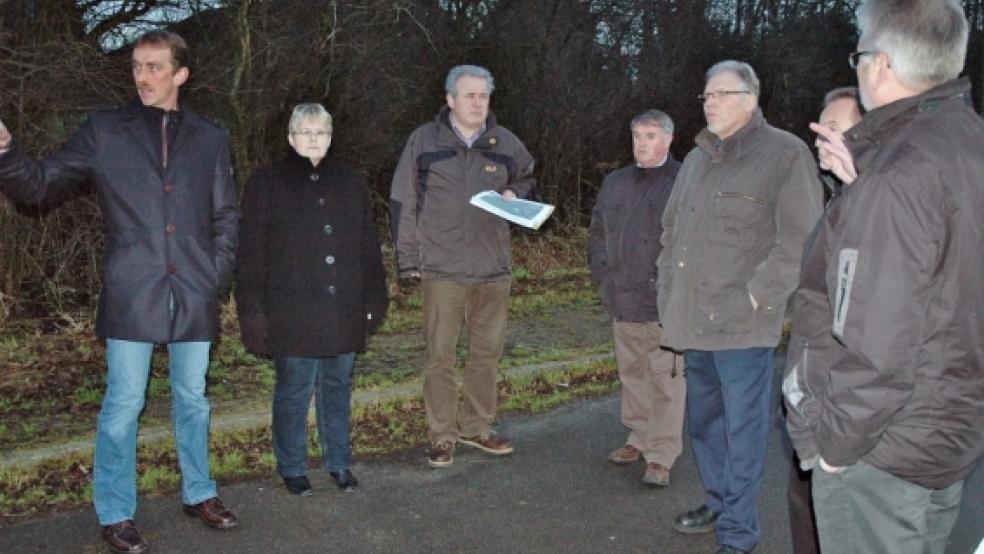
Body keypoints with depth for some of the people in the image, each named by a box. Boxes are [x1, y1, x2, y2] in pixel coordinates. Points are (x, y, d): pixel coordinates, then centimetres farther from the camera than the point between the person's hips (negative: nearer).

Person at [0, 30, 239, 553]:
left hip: (194, 295, 2)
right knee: (122, 405, 3)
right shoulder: (104, 131, 3)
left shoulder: (209, 139, 8)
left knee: (192, 400, 13)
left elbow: (226, 216, 13)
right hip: (131, 294, -2)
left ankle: (198, 493, 30)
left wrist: (217, 274, 3)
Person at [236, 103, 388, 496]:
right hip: (292, 313, -3)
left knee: (338, 387, 13)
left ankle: (338, 462, 27)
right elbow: (252, 253, -3)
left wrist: (374, 300, 8)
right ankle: (292, 468, 22)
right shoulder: (267, 184, 0)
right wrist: (254, 311, -8)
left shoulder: (350, 183, 11)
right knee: (294, 391, 6)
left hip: (343, 313, 3)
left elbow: (369, 247, 12)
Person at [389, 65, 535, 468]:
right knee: (440, 355, 2)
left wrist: (514, 195, -1)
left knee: (487, 352, 12)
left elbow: (527, 177, 24)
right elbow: (402, 203, 0)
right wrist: (408, 260, -5)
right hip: (441, 268, -3)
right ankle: (442, 435, 15)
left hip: (493, 268, 3)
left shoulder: (505, 143, 6)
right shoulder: (424, 139, -1)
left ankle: (476, 427, 28)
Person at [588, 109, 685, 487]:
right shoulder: (615, 183, 14)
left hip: (665, 303, -6)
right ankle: (640, 438, 31)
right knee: (632, 374, 16)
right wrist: (602, 275, 9)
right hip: (623, 300, 6)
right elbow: (597, 232, 20)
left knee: (666, 379, -1)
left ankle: (661, 457, 5)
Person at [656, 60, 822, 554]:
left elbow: (802, 240, -13)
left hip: (741, 323, -7)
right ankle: (718, 503, 37)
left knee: (742, 429, 0)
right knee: (702, 421, 18)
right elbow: (672, 227, 23)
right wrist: (669, 290, 14)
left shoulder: (785, 153, -7)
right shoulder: (696, 159, 15)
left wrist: (757, 296, -15)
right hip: (694, 320, 7)